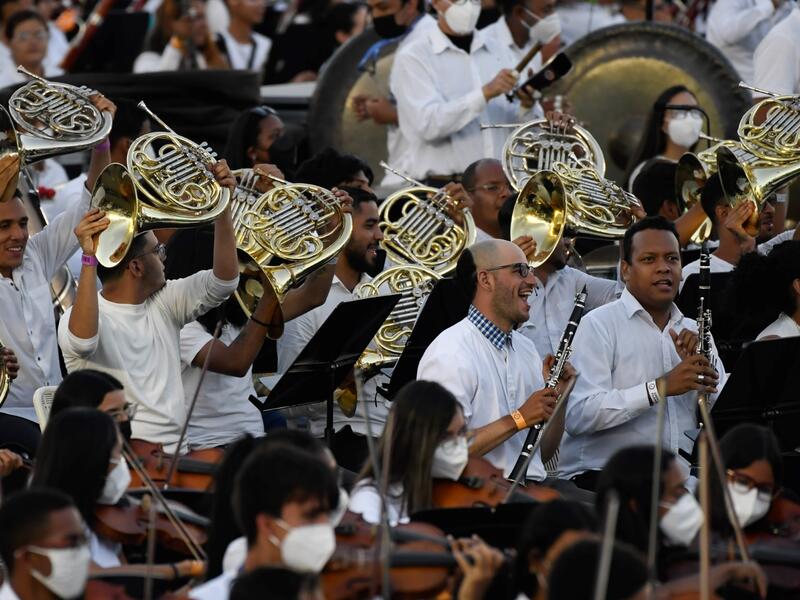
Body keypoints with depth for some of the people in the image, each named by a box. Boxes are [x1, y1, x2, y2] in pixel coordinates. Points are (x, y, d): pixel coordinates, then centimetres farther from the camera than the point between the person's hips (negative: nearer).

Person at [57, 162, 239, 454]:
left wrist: (222, 205, -2)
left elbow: (223, 280, 7)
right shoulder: (85, 316, -5)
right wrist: (89, 259, -30)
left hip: (174, 451, 6)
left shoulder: (163, 304, 14)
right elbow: (82, 341, -28)